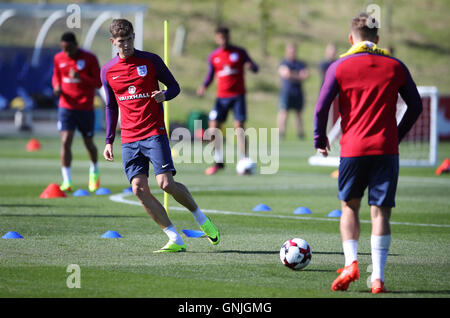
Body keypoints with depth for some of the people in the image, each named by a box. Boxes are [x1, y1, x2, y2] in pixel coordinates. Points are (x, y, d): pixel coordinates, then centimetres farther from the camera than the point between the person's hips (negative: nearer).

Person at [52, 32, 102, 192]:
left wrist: (81, 77, -24)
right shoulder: (58, 58, 3)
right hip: (66, 106, 2)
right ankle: (67, 181, -13)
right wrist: (56, 86, -4)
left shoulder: (89, 58, -8)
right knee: (65, 141, -14)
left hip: (86, 108, -2)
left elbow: (99, 83, -7)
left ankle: (94, 171, 39)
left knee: (89, 143, 10)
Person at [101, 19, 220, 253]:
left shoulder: (150, 61, 1)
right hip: (129, 140, 3)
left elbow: (174, 86, 10)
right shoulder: (108, 71, 9)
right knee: (139, 189, -11)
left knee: (166, 183, -16)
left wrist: (164, 95, -14)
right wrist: (109, 141, 14)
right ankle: (175, 239, -7)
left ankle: (200, 217, 11)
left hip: (154, 133, -3)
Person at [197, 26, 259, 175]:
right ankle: (218, 161, 9)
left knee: (239, 126, -12)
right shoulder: (213, 56, 6)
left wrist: (251, 66, -20)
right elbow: (210, 74, 16)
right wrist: (204, 86, -3)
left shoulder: (239, 52, 1)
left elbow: (255, 68, 4)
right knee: (214, 125, -5)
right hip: (222, 96, 2)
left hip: (238, 95, -2)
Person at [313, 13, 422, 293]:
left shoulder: (340, 67, 0)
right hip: (387, 149, 1)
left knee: (350, 207, 17)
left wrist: (320, 139, 10)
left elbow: (321, 107, -4)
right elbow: (416, 106, 11)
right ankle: (378, 277, -5)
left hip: (353, 149, -1)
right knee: (381, 212, 2)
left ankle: (351, 263, 0)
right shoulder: (395, 66, 6)